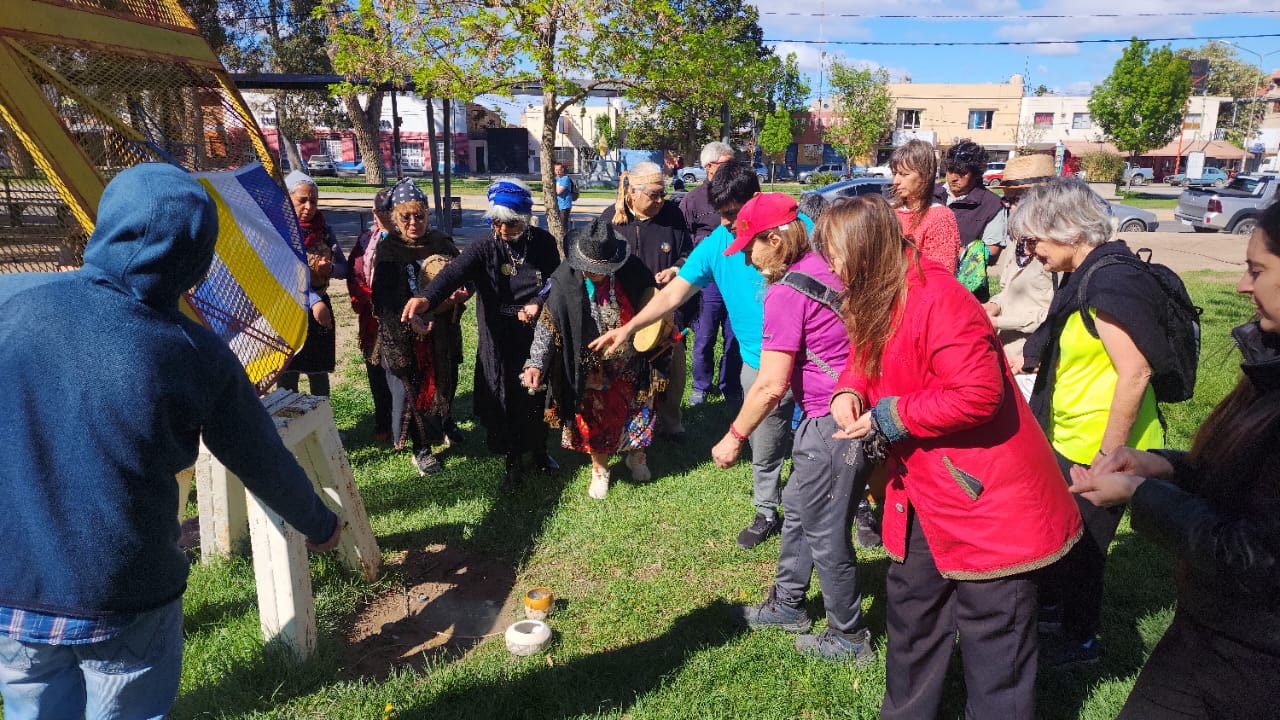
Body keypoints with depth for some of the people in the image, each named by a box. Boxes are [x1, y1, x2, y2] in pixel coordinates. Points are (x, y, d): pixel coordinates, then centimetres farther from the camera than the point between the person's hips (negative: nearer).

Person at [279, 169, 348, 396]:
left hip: (320, 307, 4)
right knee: (288, 374, 3)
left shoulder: (324, 229, 6)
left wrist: (331, 268, -16)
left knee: (319, 373, 12)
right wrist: (314, 301, -30)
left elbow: (344, 268, 8)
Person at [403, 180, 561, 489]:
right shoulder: (485, 247, -11)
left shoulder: (544, 242, -4)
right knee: (504, 398, 4)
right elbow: (454, 271, -28)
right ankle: (512, 461, 23)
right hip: (499, 340, -1)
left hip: (538, 334, 2)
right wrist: (427, 297, -47)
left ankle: (539, 450, 37)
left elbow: (554, 279, 7)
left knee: (538, 393, 12)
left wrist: (537, 303, -13)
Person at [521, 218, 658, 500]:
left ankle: (636, 455, 47)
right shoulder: (566, 280, -20)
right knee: (595, 417, 11)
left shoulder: (632, 271, -18)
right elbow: (548, 323, -18)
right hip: (592, 367, -1)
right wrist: (536, 362, -27)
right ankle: (600, 469, 36)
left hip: (631, 363, 1)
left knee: (637, 411, 17)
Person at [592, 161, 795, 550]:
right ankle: (767, 514, 34)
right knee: (765, 450, 12)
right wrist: (628, 328, -7)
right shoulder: (716, 244, -2)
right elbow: (673, 294, 1)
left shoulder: (796, 226, -9)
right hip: (762, 366, 2)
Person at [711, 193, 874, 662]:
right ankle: (787, 605, 38)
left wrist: (734, 437, -10)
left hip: (830, 423, -10)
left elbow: (771, 385, -21)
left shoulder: (786, 293, -18)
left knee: (825, 533, 6)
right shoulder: (828, 269, 7)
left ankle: (849, 637, 24)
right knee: (798, 508, 22)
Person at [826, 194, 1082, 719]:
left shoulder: (936, 300, -25)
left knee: (992, 637, 5)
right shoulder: (873, 301, 5)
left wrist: (889, 417, -21)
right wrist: (850, 390, -7)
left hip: (986, 494, -10)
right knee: (911, 614, 24)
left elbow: (978, 394, -29)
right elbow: (868, 356, 16)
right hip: (924, 493, 10)